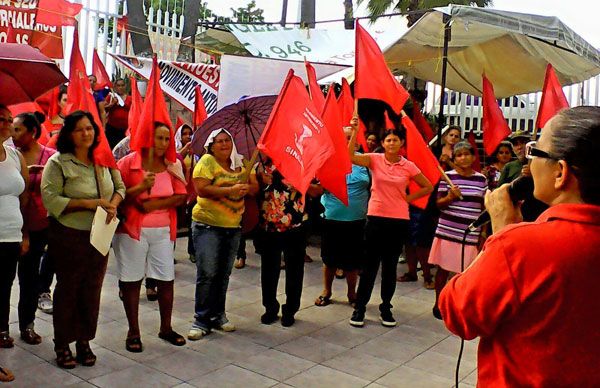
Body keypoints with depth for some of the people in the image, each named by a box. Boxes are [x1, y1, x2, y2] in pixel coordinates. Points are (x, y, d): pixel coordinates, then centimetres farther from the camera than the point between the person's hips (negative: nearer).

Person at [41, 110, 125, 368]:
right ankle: (62, 345, 21)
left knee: (92, 289, 9)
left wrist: (113, 204, -9)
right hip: (68, 236, -4)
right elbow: (50, 199, -16)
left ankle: (84, 341, 25)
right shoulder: (58, 163, -10)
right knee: (68, 289, 7)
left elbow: (119, 187, 12)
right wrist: (88, 204, -22)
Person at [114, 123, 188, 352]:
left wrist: (154, 204, -13)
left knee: (166, 279, 7)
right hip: (133, 229, -3)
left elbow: (181, 196, -3)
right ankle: (133, 332, 19)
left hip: (163, 230, 3)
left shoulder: (173, 165, 5)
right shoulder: (129, 163, -6)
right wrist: (140, 188, -24)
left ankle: (166, 328, 24)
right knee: (132, 280, 5)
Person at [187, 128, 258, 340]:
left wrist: (246, 188, -11)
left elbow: (255, 186, 11)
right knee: (207, 274, -6)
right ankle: (201, 320, 4)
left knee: (224, 274, 12)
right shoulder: (207, 161, -5)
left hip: (233, 227, 6)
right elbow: (201, 189, -18)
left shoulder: (240, 163, 11)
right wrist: (230, 190, -21)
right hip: (208, 225, -5)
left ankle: (218, 316, 24)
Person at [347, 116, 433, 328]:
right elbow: (350, 156, -18)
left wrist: (408, 198, 1)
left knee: (390, 266, 11)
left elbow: (428, 187, 10)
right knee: (370, 264, 4)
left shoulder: (408, 166, 0)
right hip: (376, 218, -1)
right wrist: (354, 131, -24)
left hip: (399, 220, 1)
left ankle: (386, 308, 24)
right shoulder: (375, 159, -2)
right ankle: (360, 307, 14)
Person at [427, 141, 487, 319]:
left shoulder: (481, 179, 7)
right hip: (448, 231, -2)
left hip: (471, 233, 2)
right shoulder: (448, 176, -2)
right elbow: (438, 204, 1)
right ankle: (438, 304, 20)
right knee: (443, 269, 7)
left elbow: (484, 207, 14)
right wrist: (450, 196, -18)